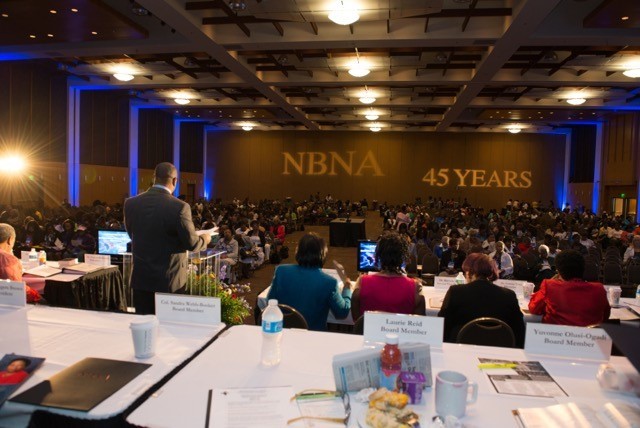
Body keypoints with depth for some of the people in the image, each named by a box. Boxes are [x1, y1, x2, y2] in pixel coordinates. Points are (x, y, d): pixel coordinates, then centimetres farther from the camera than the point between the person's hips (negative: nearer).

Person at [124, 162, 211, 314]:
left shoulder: (131, 203, -3)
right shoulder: (180, 207, -18)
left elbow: (133, 236, 11)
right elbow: (191, 243, -12)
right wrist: (205, 239, 10)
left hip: (141, 278, 4)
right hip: (169, 279, -4)